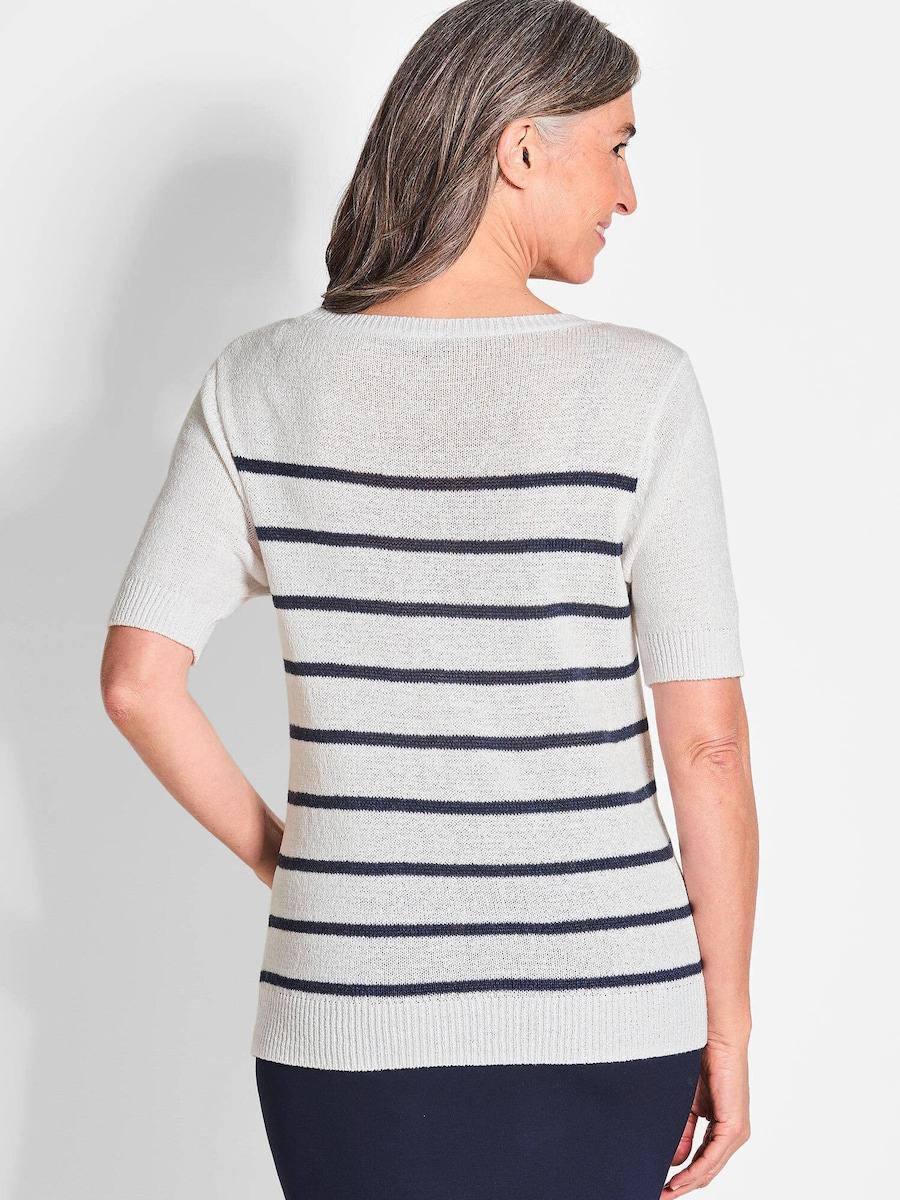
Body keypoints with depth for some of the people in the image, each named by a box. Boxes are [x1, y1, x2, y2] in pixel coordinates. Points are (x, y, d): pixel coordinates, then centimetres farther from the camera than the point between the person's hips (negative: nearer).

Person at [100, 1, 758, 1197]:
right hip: (605, 1013, -1)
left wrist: (279, 856, 8)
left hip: (353, 1011, 1)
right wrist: (728, 1027, 0)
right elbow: (707, 739, -10)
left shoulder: (261, 382, -3)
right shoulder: (640, 388, -10)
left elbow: (137, 679, -6)